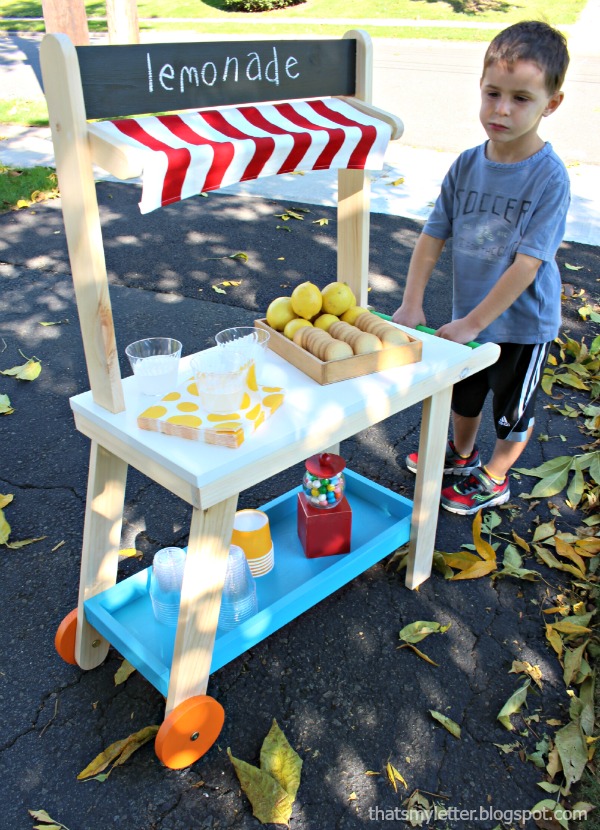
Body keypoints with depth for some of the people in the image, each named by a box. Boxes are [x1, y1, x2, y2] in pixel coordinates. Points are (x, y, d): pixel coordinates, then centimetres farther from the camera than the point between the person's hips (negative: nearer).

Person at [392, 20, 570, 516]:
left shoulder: (549, 177, -22)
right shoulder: (466, 165, -8)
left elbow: (527, 263, -25)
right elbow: (432, 237, -6)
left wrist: (473, 323, -25)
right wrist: (411, 305, -14)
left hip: (522, 323, -5)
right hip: (469, 315, 5)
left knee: (513, 412, 15)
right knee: (464, 395, 26)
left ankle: (494, 479, 40)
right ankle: (462, 454, 53)